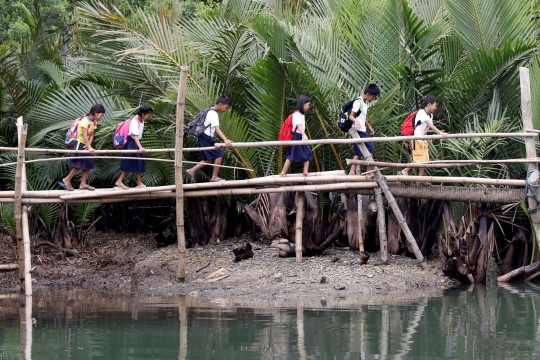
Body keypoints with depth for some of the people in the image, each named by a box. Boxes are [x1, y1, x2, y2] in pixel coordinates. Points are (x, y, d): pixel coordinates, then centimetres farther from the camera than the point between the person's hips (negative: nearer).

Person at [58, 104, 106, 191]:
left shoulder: (94, 122, 7)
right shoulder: (85, 121, -19)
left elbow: (91, 135, 2)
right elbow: (84, 135, -27)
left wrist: (89, 145, -17)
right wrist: (89, 147, -33)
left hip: (86, 145, 9)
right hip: (80, 144, -9)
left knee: (88, 165, 6)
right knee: (78, 166, -9)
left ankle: (83, 184, 9)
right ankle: (66, 180, 2)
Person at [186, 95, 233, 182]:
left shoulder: (210, 111, 14)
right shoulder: (214, 114, -18)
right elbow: (217, 129, -32)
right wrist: (226, 140, -45)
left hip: (203, 138, 10)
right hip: (207, 137, -10)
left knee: (209, 159, 14)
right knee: (219, 155, -7)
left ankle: (192, 171, 14)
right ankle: (214, 177, -2)